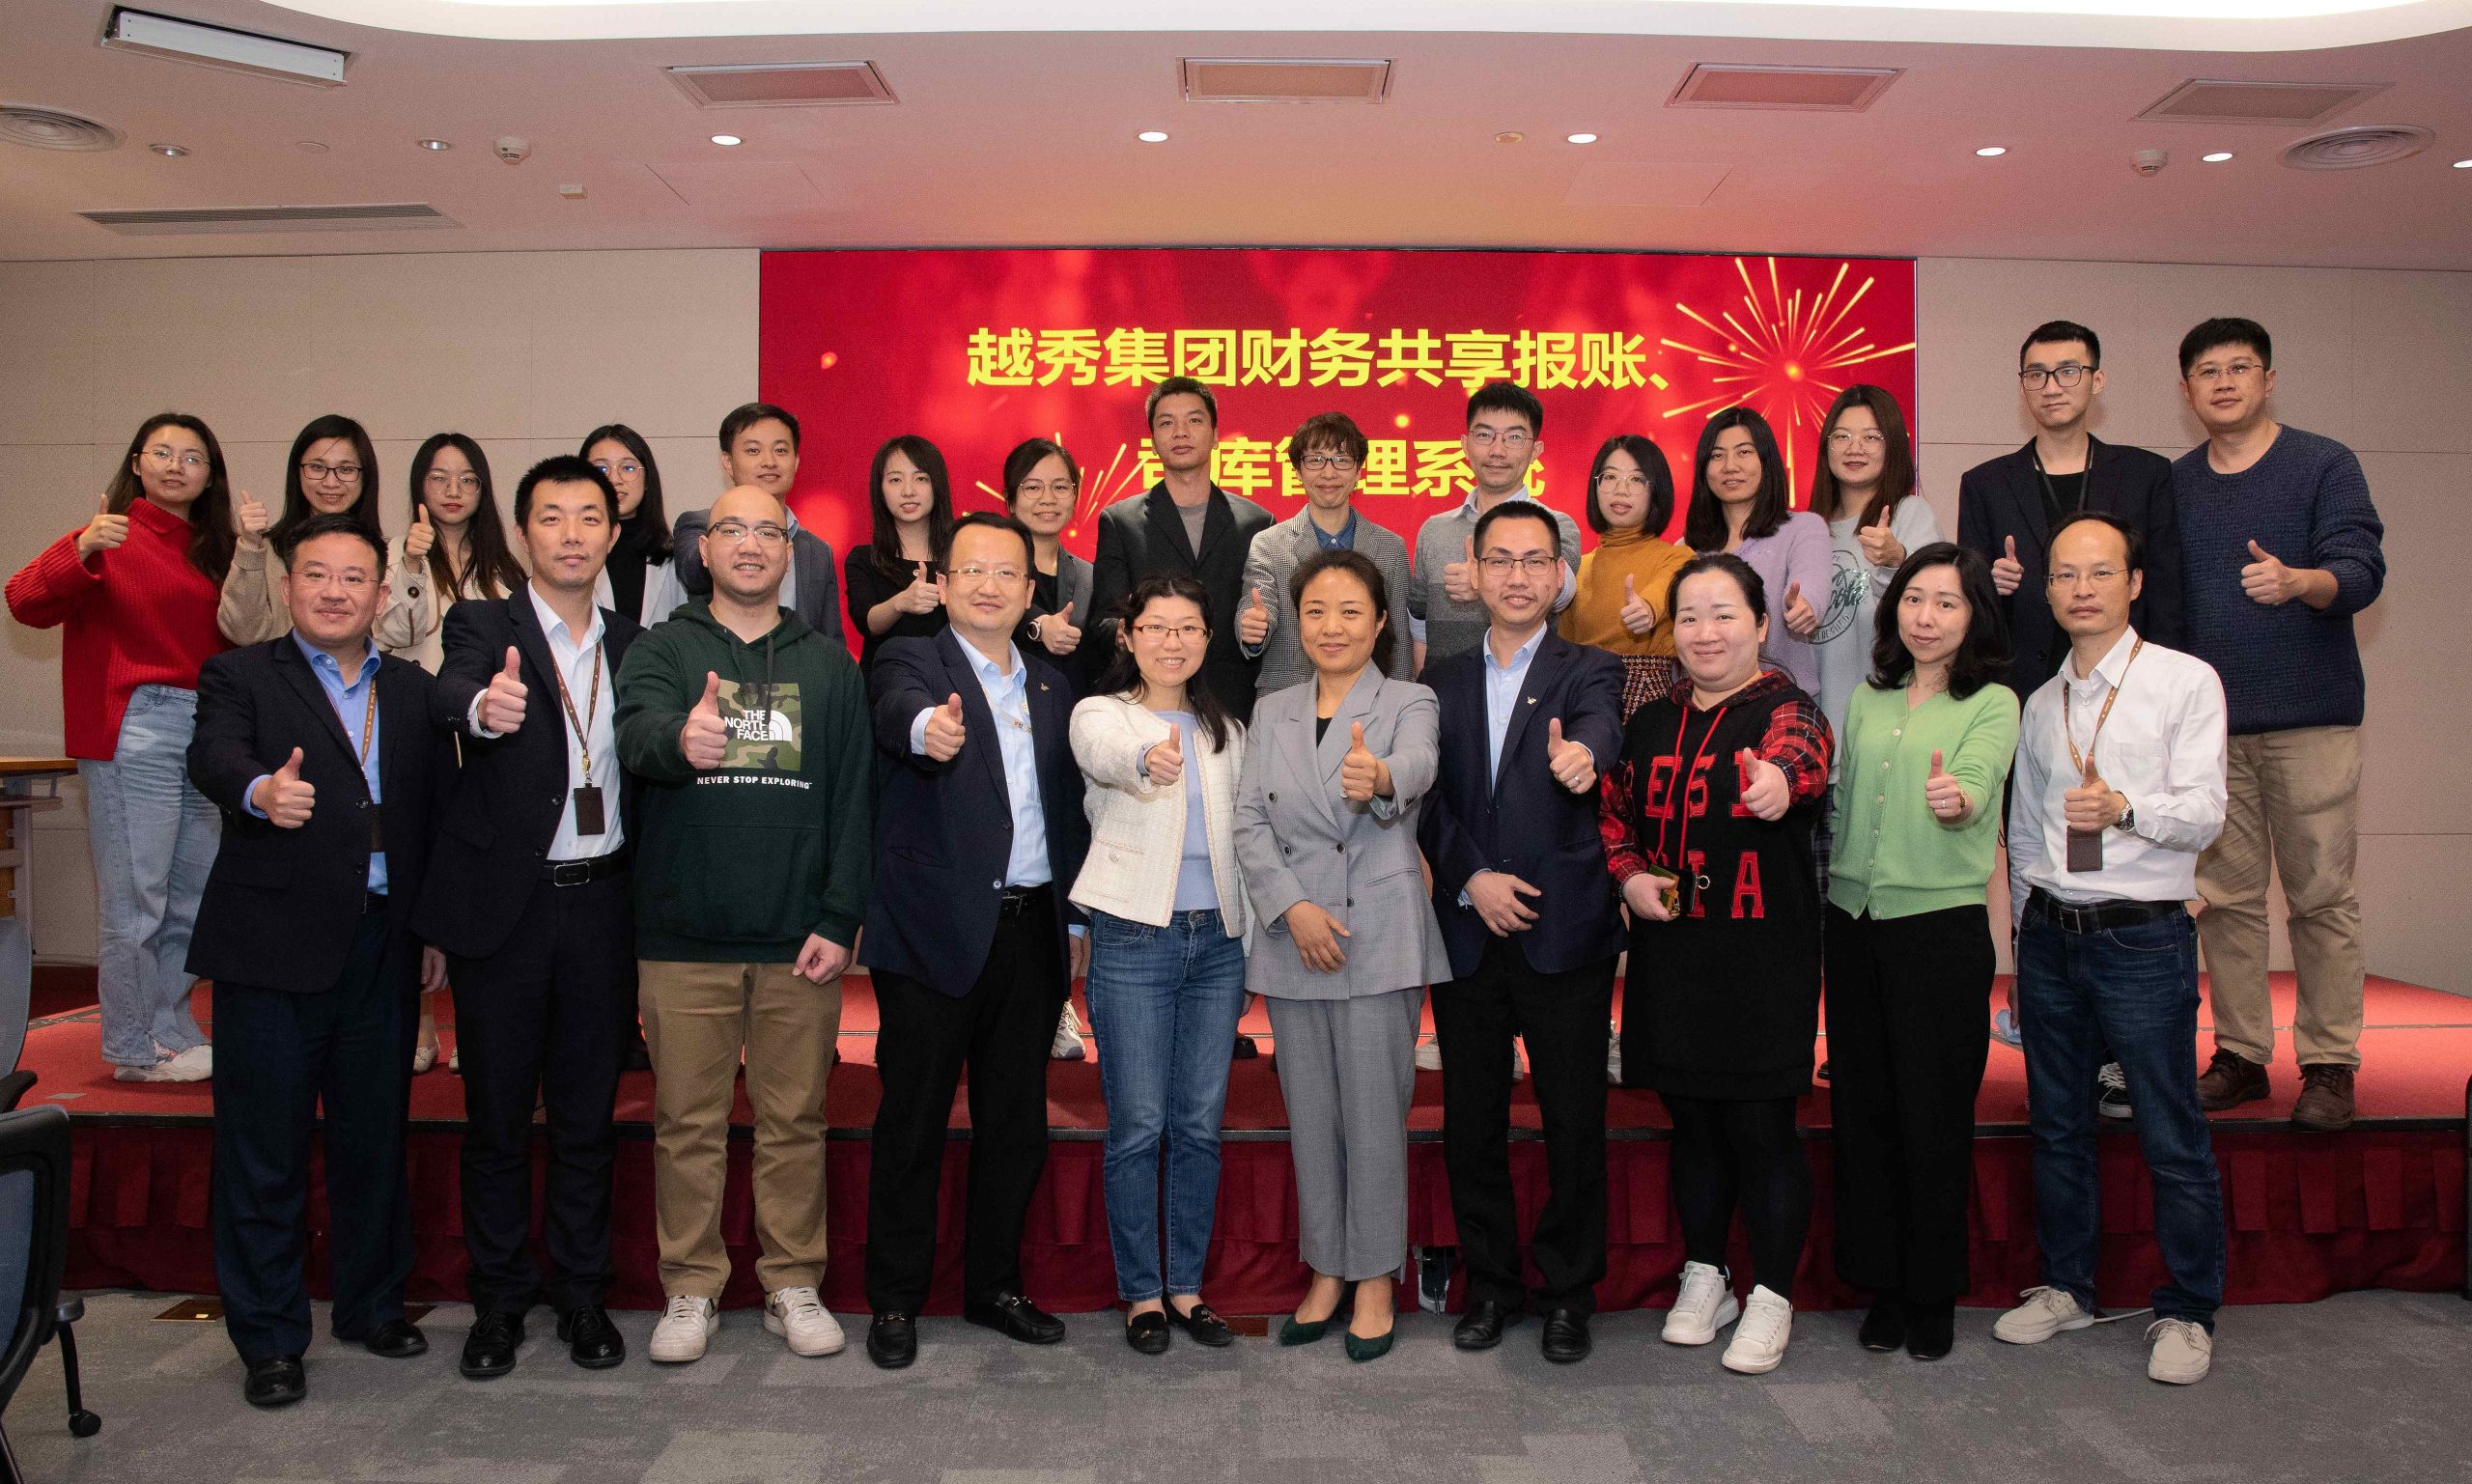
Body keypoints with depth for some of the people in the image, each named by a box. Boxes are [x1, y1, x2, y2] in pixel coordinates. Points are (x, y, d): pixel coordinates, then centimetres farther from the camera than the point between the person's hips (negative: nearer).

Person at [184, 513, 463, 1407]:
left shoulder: (415, 691, 11)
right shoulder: (240, 677, 1)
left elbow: (440, 810, 9)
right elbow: (213, 758, -19)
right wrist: (260, 791, -42)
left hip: (383, 948, 4)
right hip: (273, 948, -3)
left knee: (375, 1135, 14)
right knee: (264, 1149, 4)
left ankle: (371, 1306, 30)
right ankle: (268, 1339, 17)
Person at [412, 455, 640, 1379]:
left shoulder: (631, 646, 9)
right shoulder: (483, 626, -1)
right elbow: (453, 689, -24)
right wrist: (485, 704, -48)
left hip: (599, 902, 2)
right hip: (504, 905, -2)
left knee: (588, 1116, 11)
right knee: (496, 1118, 9)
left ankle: (581, 1294, 25)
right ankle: (499, 1302, 24)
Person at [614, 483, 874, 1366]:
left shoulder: (829, 664, 10)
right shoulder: (661, 651, 6)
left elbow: (855, 796, 5)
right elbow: (635, 735, -15)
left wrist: (840, 918, -4)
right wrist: (679, 737, -40)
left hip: (799, 938, 1)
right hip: (683, 934, -1)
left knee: (795, 1119, 8)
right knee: (688, 1122, 7)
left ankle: (792, 1286, 22)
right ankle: (691, 1290, 21)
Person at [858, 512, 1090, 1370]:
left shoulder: (1054, 689, 15)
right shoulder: (912, 662, -1)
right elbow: (898, 710, -26)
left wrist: (1079, 917, 12)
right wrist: (930, 726, -49)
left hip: (1031, 932, 5)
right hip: (937, 933, -5)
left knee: (1018, 1123, 12)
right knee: (913, 1122, 3)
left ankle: (994, 1285, 27)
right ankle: (895, 1300, 18)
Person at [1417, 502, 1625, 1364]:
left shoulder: (1589, 672, 3)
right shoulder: (1442, 684, 11)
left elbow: (1600, 726, -21)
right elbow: (1427, 798, 4)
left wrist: (1582, 752, -44)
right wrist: (1471, 878, -11)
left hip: (1564, 934, -2)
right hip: (1467, 932, 3)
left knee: (1575, 1123, 4)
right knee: (1471, 1123, 9)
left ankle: (1567, 1292, 21)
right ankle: (1490, 1285, 26)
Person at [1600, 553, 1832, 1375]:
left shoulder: (1786, 708, -7)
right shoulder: (1652, 721, 10)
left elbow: (1802, 751, -31)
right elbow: (1614, 805, 18)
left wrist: (1784, 778, -54)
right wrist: (1629, 873, -1)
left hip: (1762, 955, -5)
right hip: (1670, 950, 5)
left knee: (1761, 1126, 1)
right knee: (1692, 1121, 15)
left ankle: (1772, 1297, 19)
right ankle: (1705, 1277, 32)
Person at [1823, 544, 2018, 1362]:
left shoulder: (1992, 704, -3)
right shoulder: (1866, 699, 12)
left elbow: (1976, 785, -21)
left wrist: (1956, 799, -43)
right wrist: (1824, 895, 10)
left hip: (1943, 924, -4)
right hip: (1853, 921, 5)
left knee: (1933, 1117, 3)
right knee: (1861, 1109, 9)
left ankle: (1934, 1294, 20)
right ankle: (1883, 1284, 23)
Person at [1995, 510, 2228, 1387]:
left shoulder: (2187, 683, -3)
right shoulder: (2040, 704, 11)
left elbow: (2205, 814, -13)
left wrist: (2126, 808, -31)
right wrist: (2026, 932, 13)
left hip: (2145, 936, -5)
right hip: (2051, 931, 5)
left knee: (2172, 1138, 1)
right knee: (2057, 1128, 14)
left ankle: (2186, 1313, 17)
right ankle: (2066, 1288, 29)